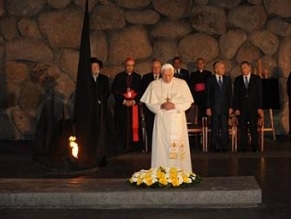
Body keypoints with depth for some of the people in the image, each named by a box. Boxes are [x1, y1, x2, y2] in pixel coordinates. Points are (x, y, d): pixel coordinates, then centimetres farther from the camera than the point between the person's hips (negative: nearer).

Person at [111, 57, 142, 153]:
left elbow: (140, 91, 6)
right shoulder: (119, 77, 6)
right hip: (121, 105, -1)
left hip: (134, 104, 1)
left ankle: (134, 146, -1)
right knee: (122, 126, -5)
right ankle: (123, 146, -2)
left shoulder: (138, 77, 10)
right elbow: (114, 91, 1)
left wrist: (134, 101, -10)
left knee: (134, 125, -3)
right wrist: (124, 101, -10)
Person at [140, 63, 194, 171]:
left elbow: (187, 102, 1)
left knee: (179, 146, -2)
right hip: (161, 121, 0)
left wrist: (174, 106, -15)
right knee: (161, 147, -2)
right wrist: (161, 106, -14)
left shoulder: (182, 83, 2)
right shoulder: (154, 85, 3)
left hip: (178, 121, 0)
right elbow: (149, 103, 3)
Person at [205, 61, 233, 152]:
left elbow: (230, 94, 9)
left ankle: (224, 146, 7)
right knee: (215, 128, 2)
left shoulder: (227, 79, 9)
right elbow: (207, 95, 0)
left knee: (224, 128, 0)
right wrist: (208, 108, -6)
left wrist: (230, 107, 3)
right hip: (214, 107, -2)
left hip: (225, 107, 2)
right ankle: (216, 146, 8)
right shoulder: (210, 80, 1)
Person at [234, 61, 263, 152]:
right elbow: (236, 95, 6)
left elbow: (260, 93, 2)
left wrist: (260, 107, -5)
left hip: (253, 108, -1)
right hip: (242, 108, 1)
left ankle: (254, 147, 7)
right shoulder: (237, 80, 8)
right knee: (243, 129, 0)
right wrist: (236, 108, -2)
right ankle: (243, 147, 5)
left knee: (254, 128, 0)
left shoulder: (257, 79, 5)